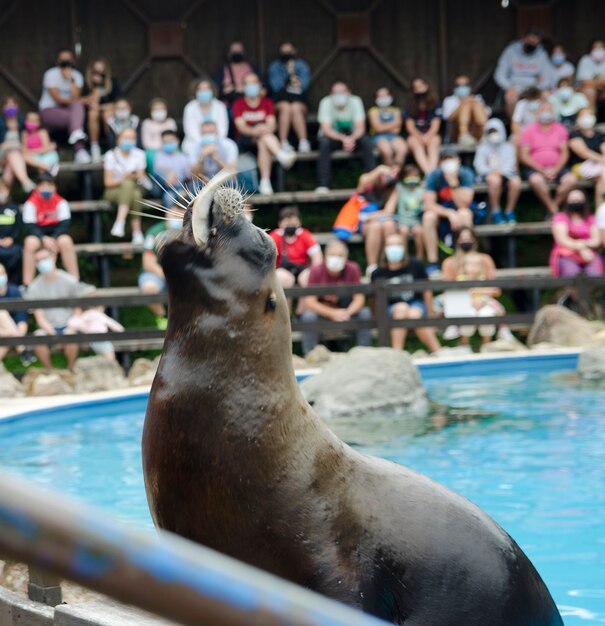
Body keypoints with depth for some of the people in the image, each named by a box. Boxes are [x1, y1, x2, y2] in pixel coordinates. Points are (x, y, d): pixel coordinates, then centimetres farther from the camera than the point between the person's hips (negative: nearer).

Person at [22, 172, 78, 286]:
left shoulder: (61, 202, -4)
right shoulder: (31, 203, -8)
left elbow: (65, 224, -10)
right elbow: (30, 226, -15)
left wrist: (54, 240, -27)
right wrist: (44, 239, -32)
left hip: (57, 234, 1)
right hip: (38, 235, -1)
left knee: (66, 241, -33)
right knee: (30, 243, -34)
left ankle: (75, 281, -28)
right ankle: (27, 284, -33)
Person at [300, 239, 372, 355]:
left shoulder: (353, 269, -10)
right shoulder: (316, 271, -16)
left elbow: (359, 298, -11)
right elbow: (309, 302, -20)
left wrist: (348, 312, -33)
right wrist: (332, 313, -33)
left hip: (345, 312, 2)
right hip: (322, 312, -2)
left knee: (365, 313, -24)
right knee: (309, 316, -33)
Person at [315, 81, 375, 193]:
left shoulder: (355, 101, -14)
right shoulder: (326, 103, -18)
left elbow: (360, 128, -16)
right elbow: (326, 129, -23)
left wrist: (351, 139, -38)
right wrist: (343, 139, -40)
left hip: (352, 137, 1)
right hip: (333, 137, -1)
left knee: (366, 141, -28)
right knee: (324, 142, -34)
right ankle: (322, 185, -34)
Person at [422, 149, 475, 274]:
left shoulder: (466, 174, -15)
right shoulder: (434, 176, -14)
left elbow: (464, 204, -24)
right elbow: (429, 204, -20)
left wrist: (453, 183, -35)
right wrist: (449, 213, -33)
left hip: (458, 214, 0)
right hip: (440, 212, 0)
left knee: (464, 213, -34)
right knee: (428, 216, -32)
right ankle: (432, 262, -27)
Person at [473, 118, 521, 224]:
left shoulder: (508, 147, 18)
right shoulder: (483, 148, 17)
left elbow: (510, 163, 2)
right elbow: (479, 164, 2)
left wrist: (501, 171, -21)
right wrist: (490, 171, -19)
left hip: (506, 173, 1)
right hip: (488, 174, -1)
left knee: (516, 182, -34)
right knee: (495, 180, -39)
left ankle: (509, 211, -15)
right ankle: (495, 211, -24)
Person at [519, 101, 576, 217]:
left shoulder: (560, 129, 10)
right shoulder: (529, 130, 2)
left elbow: (564, 153, 6)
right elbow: (523, 156, -3)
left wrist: (555, 170, -12)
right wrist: (543, 170, -12)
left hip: (556, 167, 2)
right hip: (535, 168, -2)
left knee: (571, 179, -26)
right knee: (536, 180, -35)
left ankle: (554, 205, -12)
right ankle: (554, 209, -20)